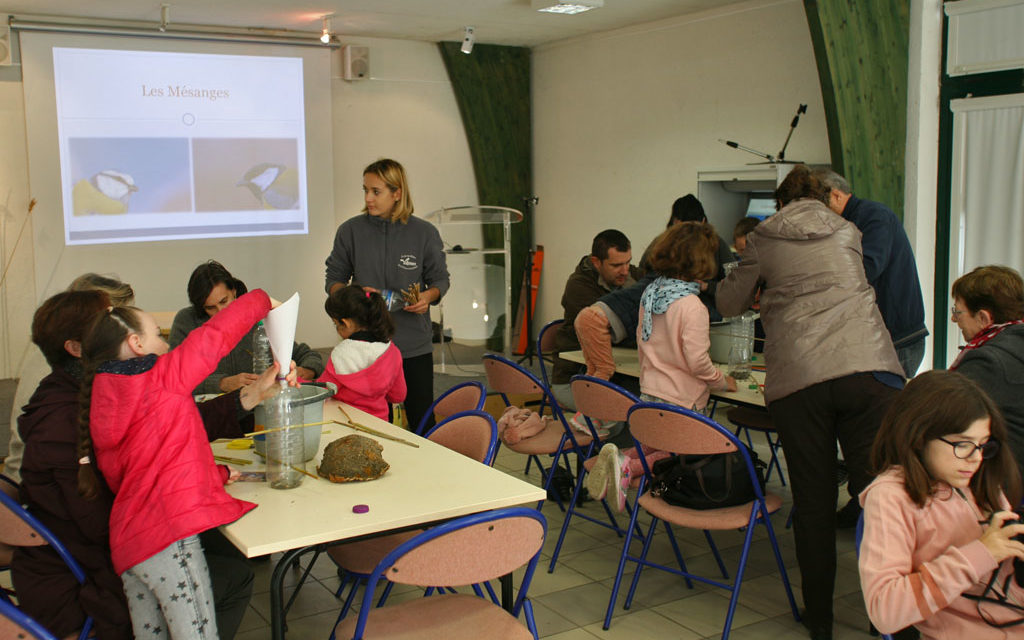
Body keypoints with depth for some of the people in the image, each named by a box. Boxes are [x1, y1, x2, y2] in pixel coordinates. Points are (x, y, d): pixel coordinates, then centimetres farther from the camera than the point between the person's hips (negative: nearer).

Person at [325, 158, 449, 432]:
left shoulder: (424, 233, -2)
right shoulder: (350, 230, 0)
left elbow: (440, 278, 8)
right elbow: (334, 279, 7)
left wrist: (428, 296, -14)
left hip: (415, 345, 0)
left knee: (422, 422, 7)